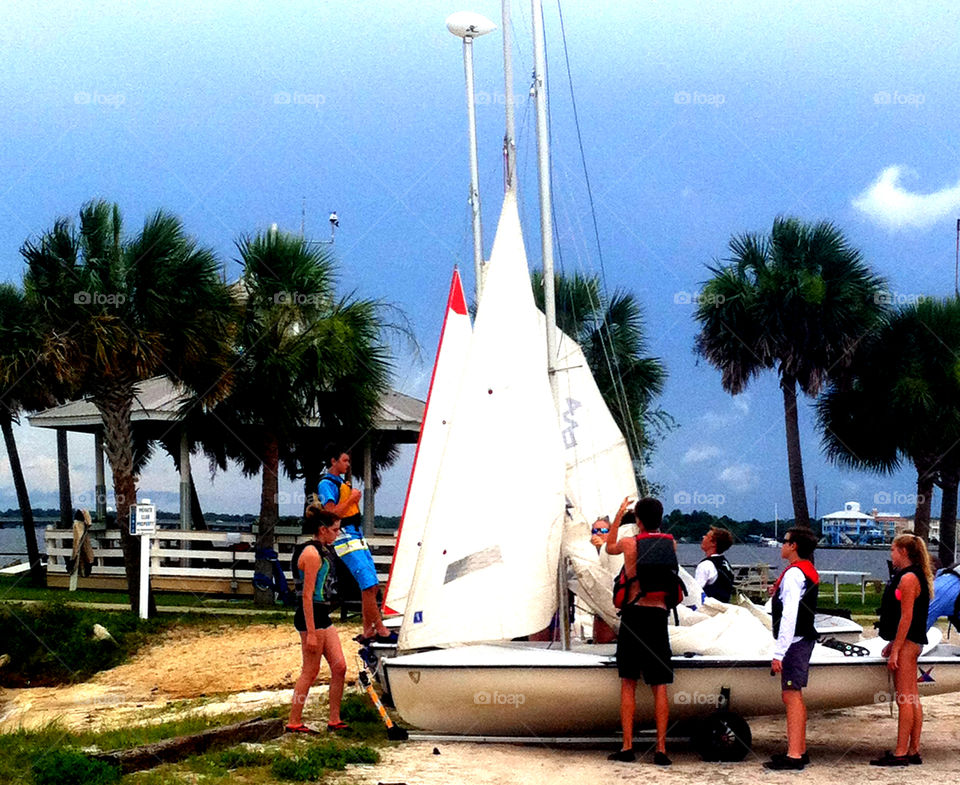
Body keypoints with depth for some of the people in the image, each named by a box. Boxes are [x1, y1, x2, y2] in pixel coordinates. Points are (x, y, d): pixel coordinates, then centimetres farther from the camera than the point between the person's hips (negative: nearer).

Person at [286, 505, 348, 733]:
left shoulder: (321, 551, 15)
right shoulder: (312, 553, -16)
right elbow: (307, 596, -20)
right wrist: (310, 633, -22)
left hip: (322, 616, 10)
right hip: (311, 616, -10)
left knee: (339, 667, 8)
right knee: (310, 671, -3)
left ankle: (334, 720, 15)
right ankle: (294, 722, 5)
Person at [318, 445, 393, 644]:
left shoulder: (342, 481, 20)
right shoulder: (326, 483, -9)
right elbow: (332, 513, -19)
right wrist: (351, 498, -13)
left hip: (357, 536, 10)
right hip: (345, 538, -10)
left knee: (372, 585, 7)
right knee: (368, 584, -14)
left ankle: (368, 631, 11)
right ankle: (381, 631, -13)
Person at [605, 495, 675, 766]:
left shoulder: (630, 543, -2)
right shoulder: (671, 544, 4)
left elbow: (609, 547, 21)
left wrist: (619, 514, 29)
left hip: (634, 614, -1)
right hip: (658, 617, 2)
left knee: (628, 683, 6)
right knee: (660, 687, 4)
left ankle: (627, 747, 3)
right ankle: (661, 749, 1)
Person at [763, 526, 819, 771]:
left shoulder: (794, 573, -16)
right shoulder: (809, 571, 15)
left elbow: (790, 615, -23)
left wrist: (779, 652, -24)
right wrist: (779, 594, 12)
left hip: (794, 641, -11)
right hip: (804, 639, 11)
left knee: (791, 695, -11)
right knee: (795, 695, 16)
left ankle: (794, 756, -13)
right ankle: (799, 750, 23)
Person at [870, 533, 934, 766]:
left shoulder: (908, 578, -15)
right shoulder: (911, 577, 17)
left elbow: (906, 617, -20)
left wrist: (895, 650, -20)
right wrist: (893, 643, 22)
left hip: (906, 643, -11)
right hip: (909, 643, 11)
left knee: (904, 699, -8)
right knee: (912, 699, 11)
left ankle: (900, 753, -7)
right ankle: (914, 751, 14)